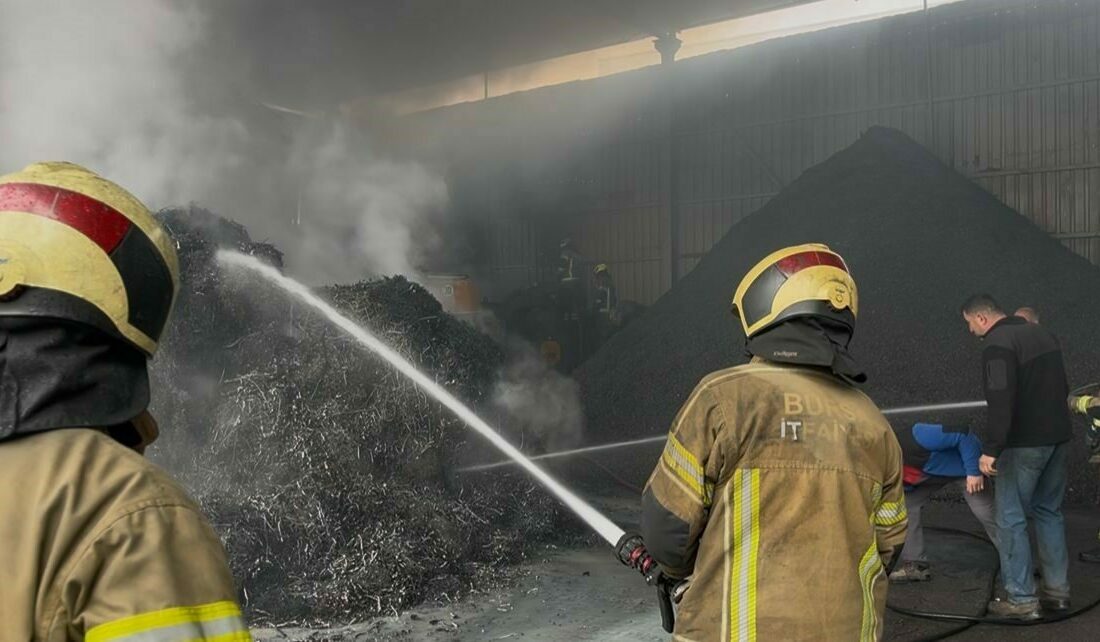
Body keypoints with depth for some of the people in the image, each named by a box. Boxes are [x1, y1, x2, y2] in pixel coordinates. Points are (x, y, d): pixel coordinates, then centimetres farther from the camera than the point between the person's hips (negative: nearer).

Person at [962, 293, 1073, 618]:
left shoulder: (998, 344, -16)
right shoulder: (1041, 333, 13)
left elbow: (1000, 402, -25)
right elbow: (1062, 388, 20)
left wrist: (991, 450, -24)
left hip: (1023, 444, -9)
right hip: (1058, 437, 9)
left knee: (1011, 519, 0)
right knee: (1049, 512, 19)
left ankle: (1021, 599, 3)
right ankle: (1057, 590, 27)